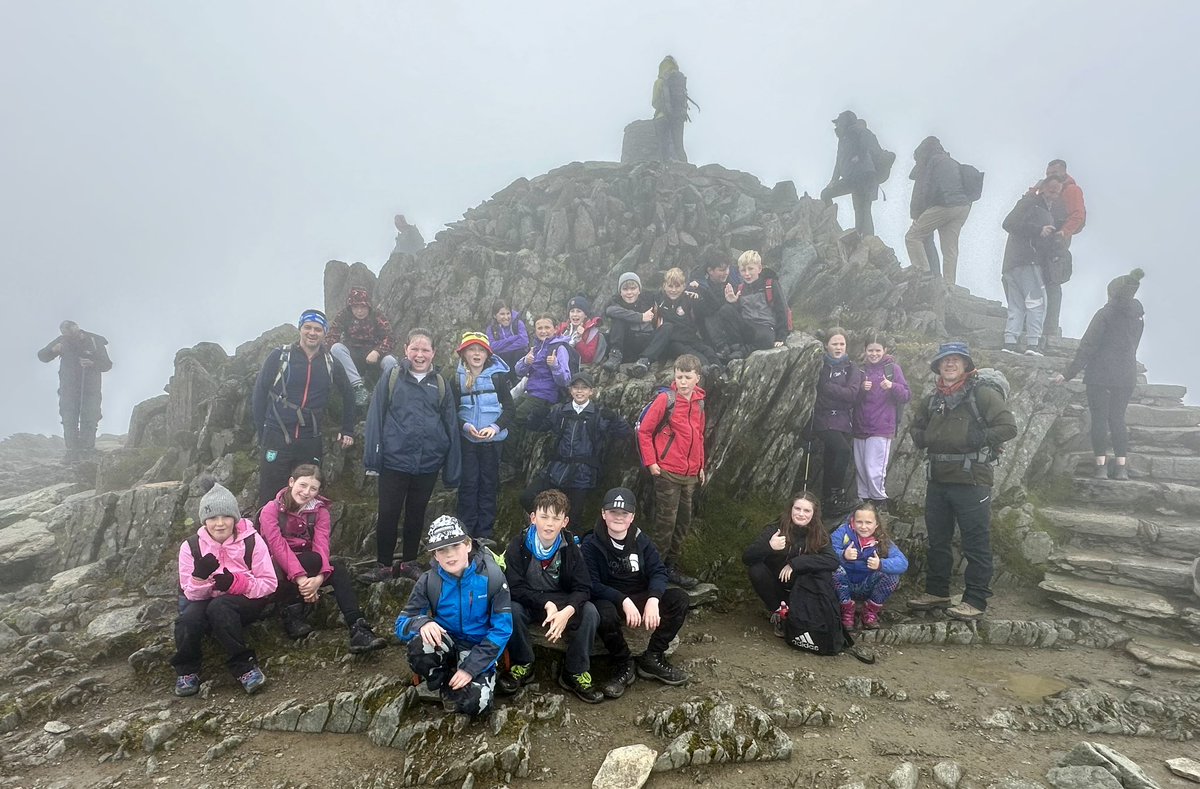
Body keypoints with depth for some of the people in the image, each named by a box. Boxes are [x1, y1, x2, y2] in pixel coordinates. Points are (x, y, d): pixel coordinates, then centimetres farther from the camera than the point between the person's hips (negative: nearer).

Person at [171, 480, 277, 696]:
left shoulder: (251, 541, -12)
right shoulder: (191, 546, -6)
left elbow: (269, 583, -12)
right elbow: (191, 594, -5)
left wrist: (236, 582, -28)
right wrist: (200, 576, -27)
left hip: (245, 602, -2)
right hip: (205, 603, 2)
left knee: (219, 607, -34)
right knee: (189, 618, -30)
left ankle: (244, 666, -23)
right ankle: (186, 670, -4)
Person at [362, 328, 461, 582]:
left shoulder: (440, 384, 6)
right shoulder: (391, 378, 0)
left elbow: (451, 425, 6)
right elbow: (375, 417, -2)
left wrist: (453, 467, 2)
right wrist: (373, 457, -9)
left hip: (428, 464, 2)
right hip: (394, 461, -2)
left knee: (416, 515, 14)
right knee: (388, 514, 4)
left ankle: (409, 562, 29)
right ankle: (384, 565, 21)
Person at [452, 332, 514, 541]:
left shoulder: (497, 376, 0)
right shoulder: (457, 380, 4)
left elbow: (509, 408, 0)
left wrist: (495, 427, -17)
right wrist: (466, 426, -15)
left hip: (492, 440, 0)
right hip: (466, 440, 0)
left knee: (489, 484, 4)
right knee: (468, 484, 0)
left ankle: (485, 533, 11)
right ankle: (465, 532, 8)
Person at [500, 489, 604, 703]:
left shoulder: (570, 546, -12)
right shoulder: (519, 543, -17)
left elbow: (583, 588, -14)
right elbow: (514, 588, -20)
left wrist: (567, 611, -35)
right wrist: (546, 604, -32)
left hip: (563, 605, 1)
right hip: (528, 604, -1)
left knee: (589, 612, -25)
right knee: (511, 609, -33)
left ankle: (575, 673, -7)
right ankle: (522, 665, -7)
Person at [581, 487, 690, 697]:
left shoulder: (641, 540, 3)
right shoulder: (591, 544, -9)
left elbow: (658, 571, -5)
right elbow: (592, 585, -17)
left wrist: (653, 599, -26)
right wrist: (623, 601, -31)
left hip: (640, 598, 4)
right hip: (609, 601, -4)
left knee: (679, 597, -17)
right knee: (604, 613, -39)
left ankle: (652, 658, -4)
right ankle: (624, 665, -10)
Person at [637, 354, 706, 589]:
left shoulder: (699, 402, 7)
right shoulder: (666, 399, -11)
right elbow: (644, 431, -9)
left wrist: (701, 465, 16)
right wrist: (651, 463, -11)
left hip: (690, 475, 7)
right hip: (667, 472, -6)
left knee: (683, 523, 13)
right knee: (666, 523, -1)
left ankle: (672, 567, 26)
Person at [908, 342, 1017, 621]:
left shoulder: (983, 395, -5)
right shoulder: (932, 400, 14)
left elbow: (1008, 427, -12)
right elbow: (915, 428, 27)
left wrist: (977, 437, -19)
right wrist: (924, 437, 6)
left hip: (971, 482, -7)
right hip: (938, 480, 7)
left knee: (976, 543, 0)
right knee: (937, 540, 15)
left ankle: (975, 600, 8)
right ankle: (937, 592, 27)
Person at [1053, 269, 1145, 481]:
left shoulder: (1105, 314, -10)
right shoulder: (1138, 315, 8)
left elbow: (1088, 346, -13)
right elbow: (1133, 346, 15)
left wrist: (1068, 373, -10)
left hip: (1101, 374, -5)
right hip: (1126, 376, 5)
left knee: (1099, 417, 0)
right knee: (1117, 418, 11)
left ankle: (1101, 466, -1)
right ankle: (1121, 467, 10)